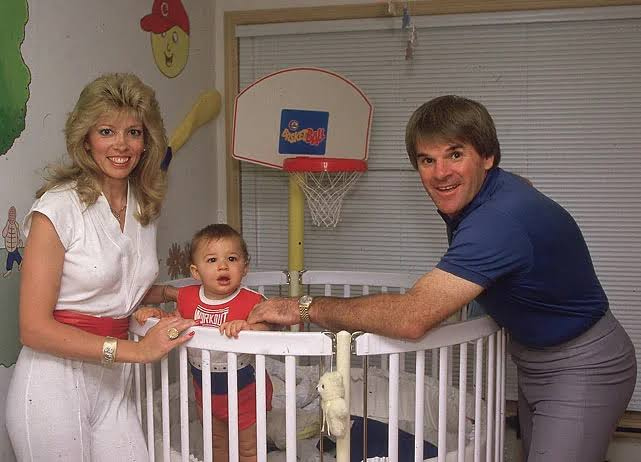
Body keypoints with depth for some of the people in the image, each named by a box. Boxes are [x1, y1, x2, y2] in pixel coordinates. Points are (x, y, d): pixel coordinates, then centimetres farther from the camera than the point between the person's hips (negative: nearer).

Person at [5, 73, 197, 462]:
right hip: (55, 387, -5)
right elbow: (34, 328, -16)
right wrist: (135, 350, -21)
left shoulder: (145, 206, 5)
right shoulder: (58, 207, -14)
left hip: (114, 385, 6)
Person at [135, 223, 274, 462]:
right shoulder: (188, 297, -8)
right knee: (216, 442, 28)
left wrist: (246, 327, -54)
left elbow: (266, 331, -35)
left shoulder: (251, 301, -24)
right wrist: (157, 313, -9)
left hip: (244, 390, -4)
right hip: (206, 389, 5)